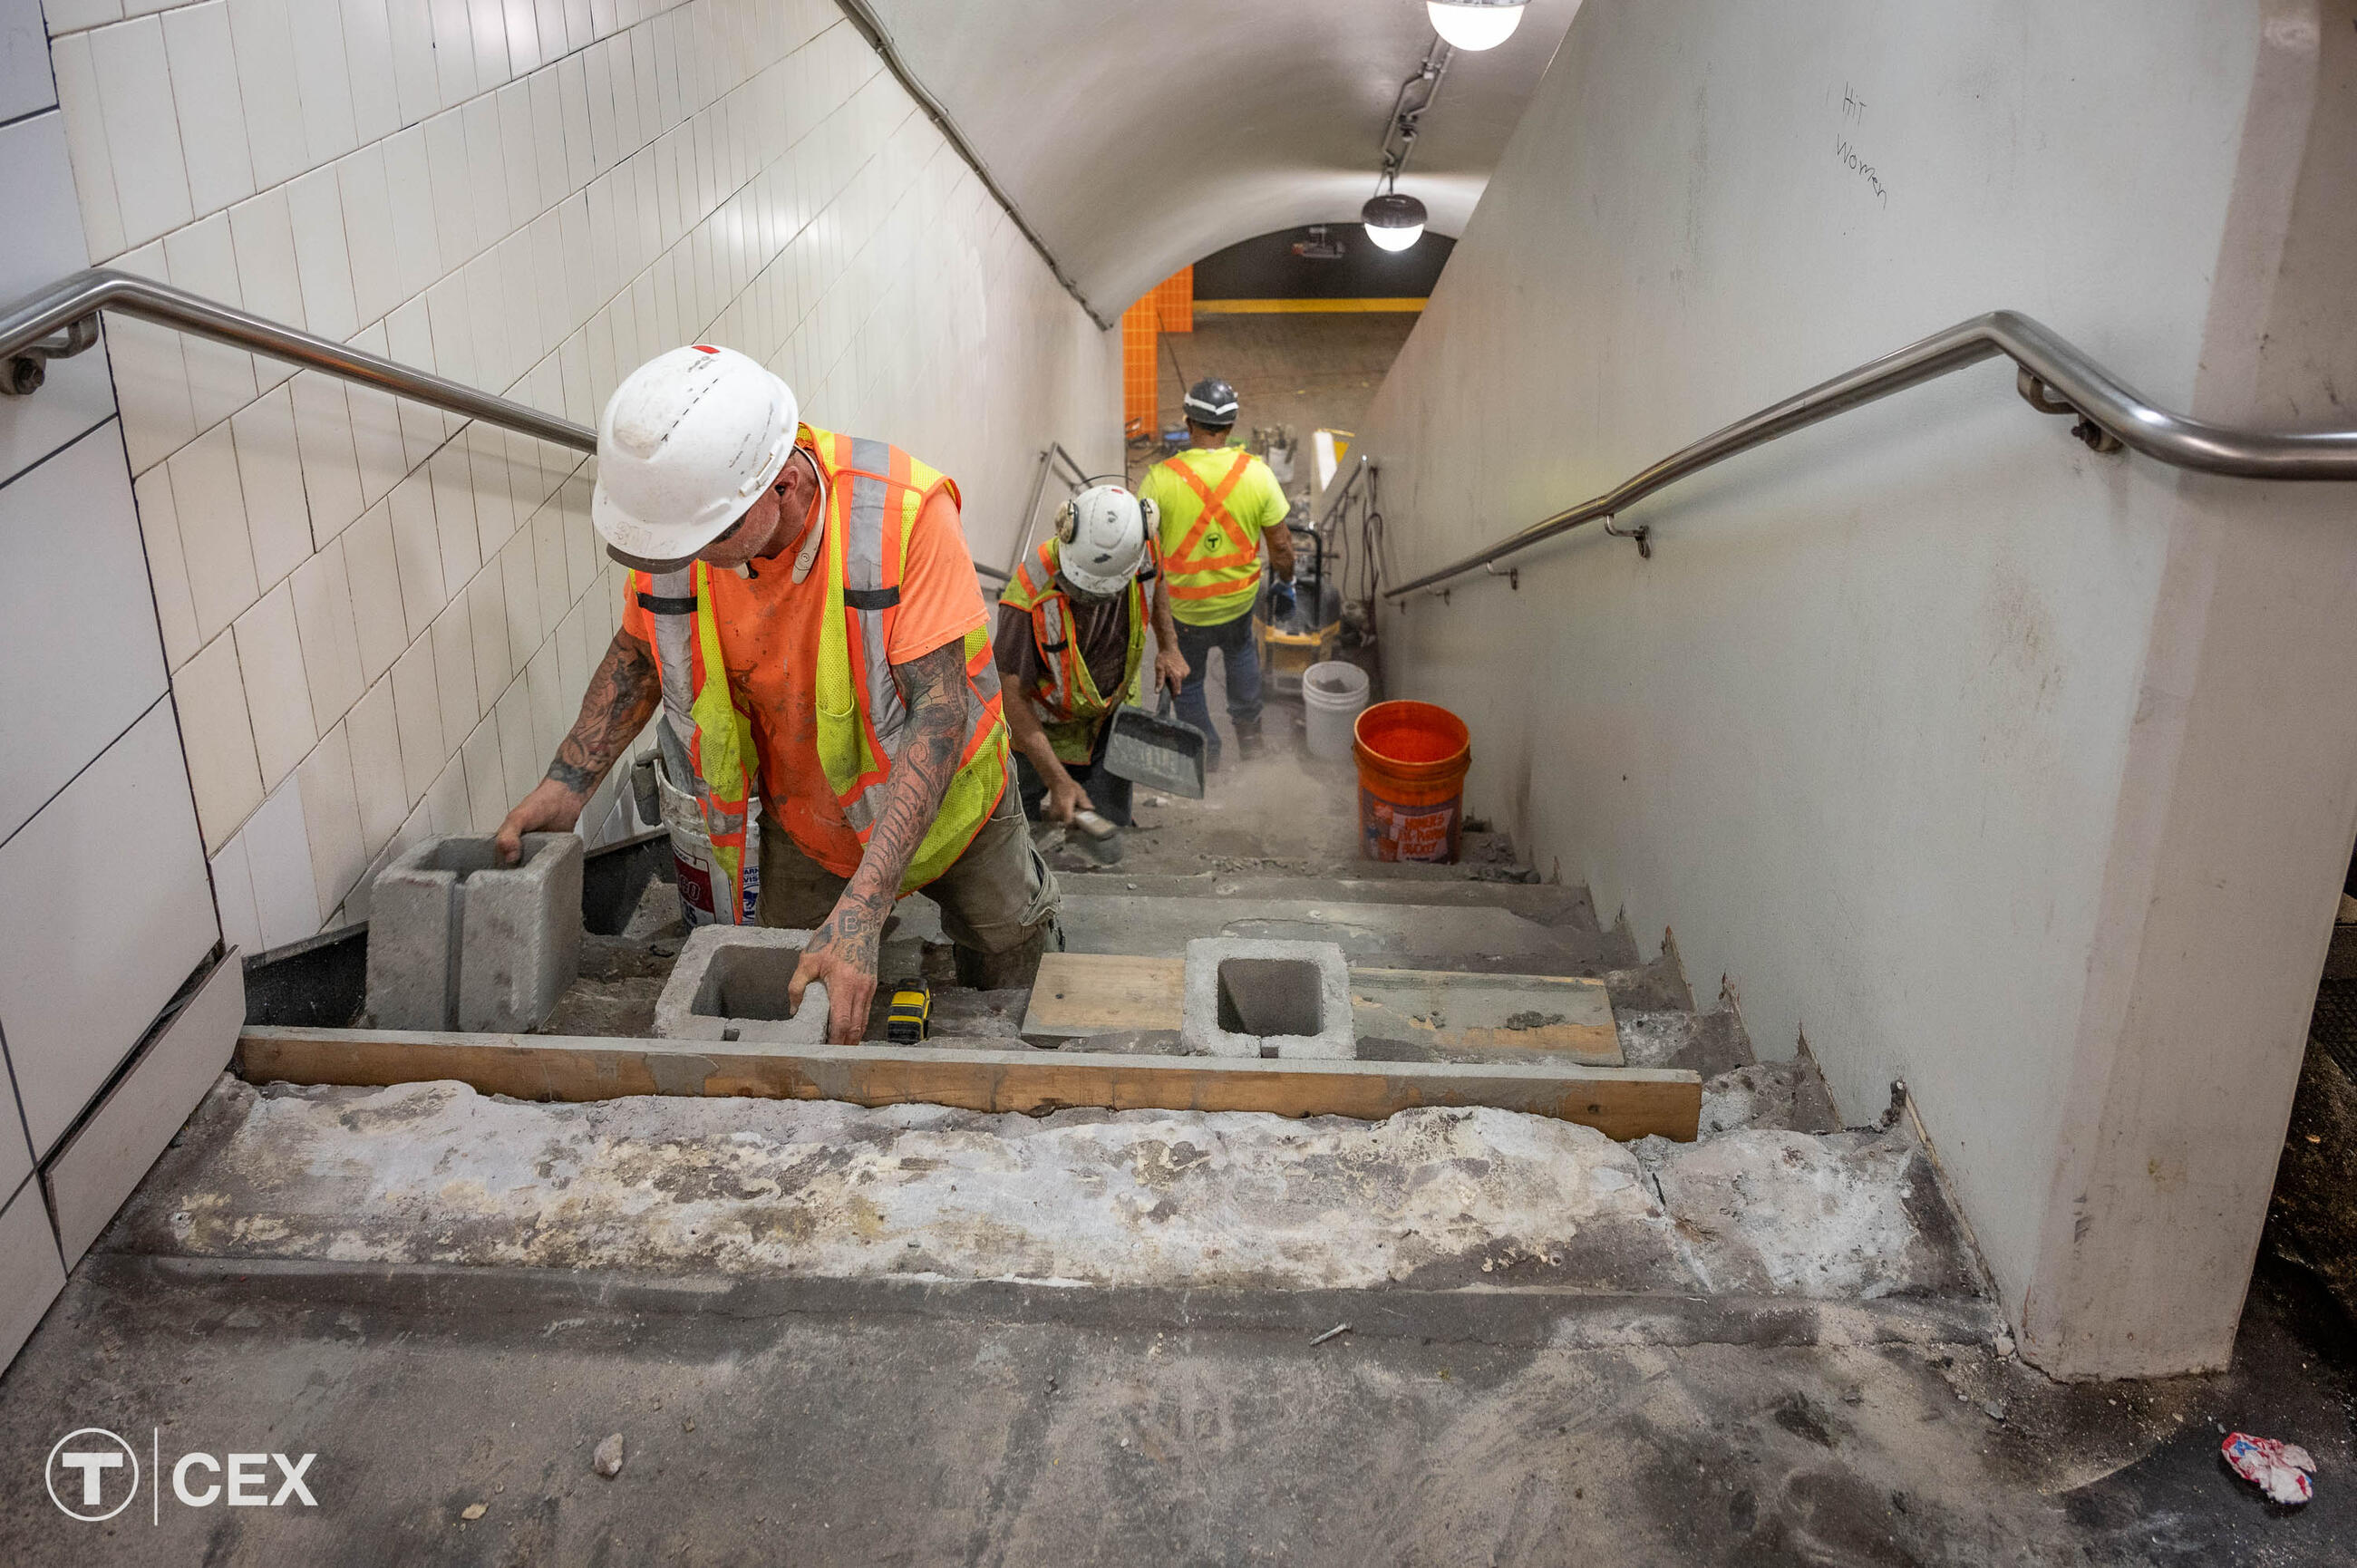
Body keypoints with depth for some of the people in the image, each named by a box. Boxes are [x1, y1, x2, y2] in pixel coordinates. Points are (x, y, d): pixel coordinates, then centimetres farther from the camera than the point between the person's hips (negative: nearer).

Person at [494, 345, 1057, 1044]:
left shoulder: (902, 513, -37)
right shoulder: (676, 516, -22)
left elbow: (939, 713, -38)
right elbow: (638, 653, -1)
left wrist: (860, 912, -44)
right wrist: (568, 784, -15)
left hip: (946, 802, -2)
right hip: (803, 827, 3)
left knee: (1010, 983, 20)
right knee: (793, 1012, 16)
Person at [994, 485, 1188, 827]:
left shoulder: (1142, 550, -22)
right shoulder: (1030, 595, -36)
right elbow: (1012, 695, -29)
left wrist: (1169, 647, 2)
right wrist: (1058, 781, -32)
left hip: (1109, 721, 3)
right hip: (1039, 728, -3)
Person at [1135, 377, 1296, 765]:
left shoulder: (1160, 478, -22)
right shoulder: (1257, 474, -17)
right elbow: (1281, 545, -8)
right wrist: (1284, 585, 10)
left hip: (1182, 605, -2)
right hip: (1238, 598, 2)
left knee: (1187, 679, 23)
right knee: (1241, 652, 35)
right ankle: (1248, 730, 47)